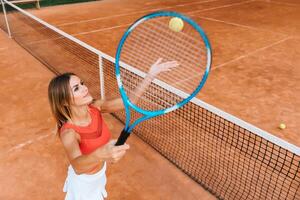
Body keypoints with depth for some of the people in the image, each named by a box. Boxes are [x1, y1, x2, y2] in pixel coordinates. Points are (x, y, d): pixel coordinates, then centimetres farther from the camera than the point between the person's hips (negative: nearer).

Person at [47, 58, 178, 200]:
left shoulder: (95, 107, -20)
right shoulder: (68, 132, -36)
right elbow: (77, 166, -53)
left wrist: (151, 75, -24)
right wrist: (100, 154, -74)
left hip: (99, 172, 5)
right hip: (84, 181, -5)